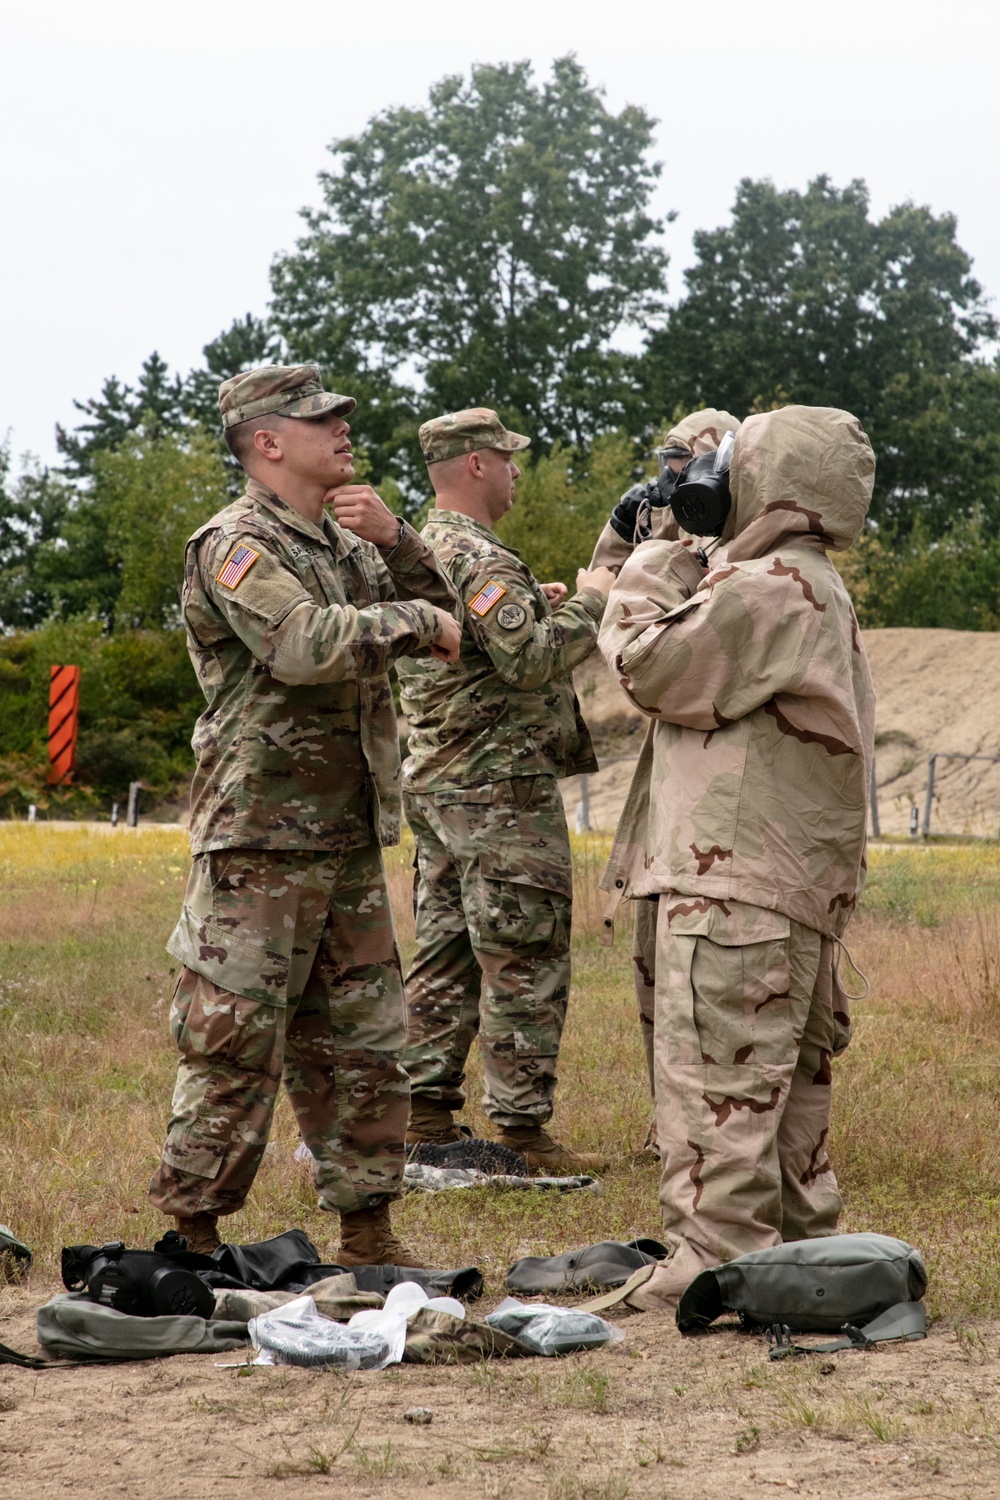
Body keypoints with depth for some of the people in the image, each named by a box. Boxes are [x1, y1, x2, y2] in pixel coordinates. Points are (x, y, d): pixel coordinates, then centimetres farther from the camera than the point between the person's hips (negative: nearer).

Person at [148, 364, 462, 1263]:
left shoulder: (344, 542, 17)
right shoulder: (235, 546, -10)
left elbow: (443, 628, 15)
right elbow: (307, 645, -27)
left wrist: (394, 540, 0)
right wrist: (417, 620, -15)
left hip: (349, 841, 8)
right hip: (262, 841, -8)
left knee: (364, 1043, 11)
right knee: (236, 1049, -6)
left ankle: (366, 1233, 19)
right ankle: (191, 1239, 1)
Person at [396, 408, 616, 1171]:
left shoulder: (420, 549, 15)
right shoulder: (479, 558, -17)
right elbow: (530, 659, -27)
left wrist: (534, 601, 14)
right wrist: (589, 603, -13)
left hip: (436, 785, 10)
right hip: (502, 792, -10)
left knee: (445, 958, 13)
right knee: (525, 966, -5)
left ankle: (426, 1111, 16)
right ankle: (522, 1129, -3)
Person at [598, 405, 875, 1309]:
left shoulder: (766, 588, -15)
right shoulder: (814, 589, 20)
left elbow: (653, 668, -13)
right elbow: (705, 681, 24)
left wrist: (654, 576, 3)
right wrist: (669, 569, 17)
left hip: (736, 888, -11)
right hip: (793, 888, 11)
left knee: (716, 1078, -10)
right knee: (788, 1075, 16)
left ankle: (716, 1261, -11)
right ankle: (802, 1250, 23)